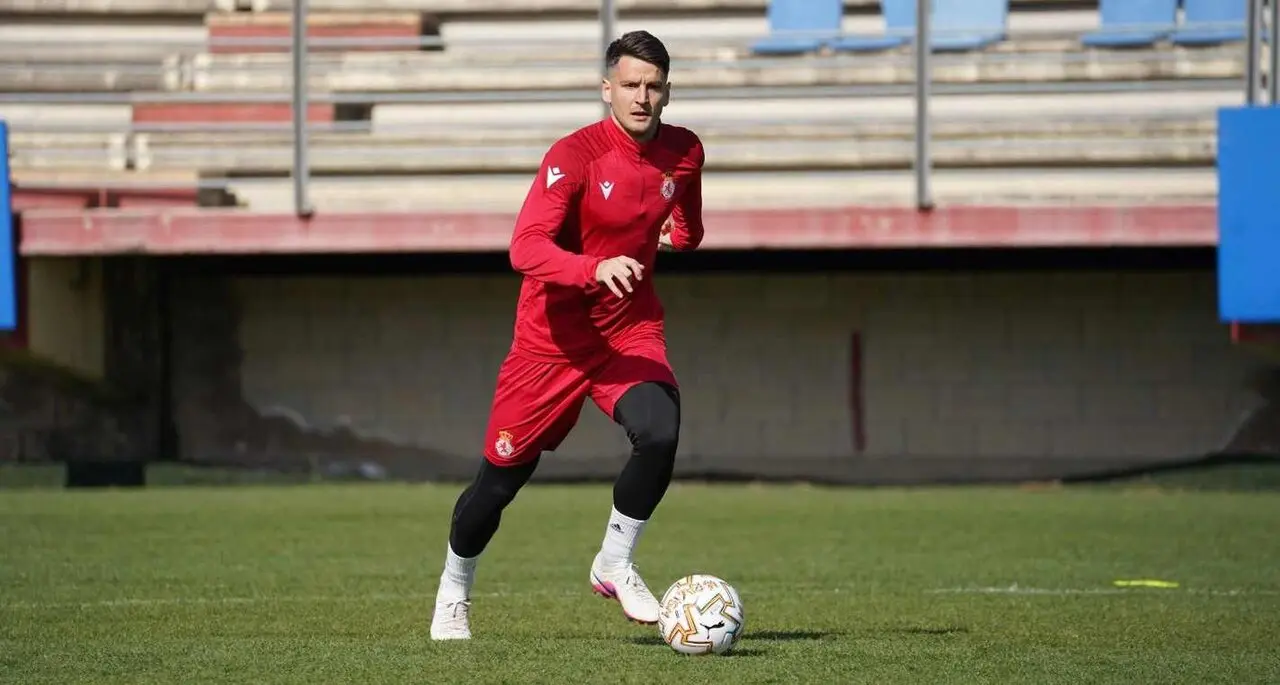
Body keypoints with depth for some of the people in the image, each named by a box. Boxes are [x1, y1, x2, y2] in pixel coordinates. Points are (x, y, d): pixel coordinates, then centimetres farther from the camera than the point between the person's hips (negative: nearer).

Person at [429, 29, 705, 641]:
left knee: (660, 434, -26)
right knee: (502, 475, 5)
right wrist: (595, 269, -47)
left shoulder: (684, 153, -1)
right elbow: (525, 248, -32)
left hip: (632, 330, 3)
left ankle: (614, 563, -4)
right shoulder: (575, 155, -19)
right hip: (553, 337, -3)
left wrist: (679, 232, -2)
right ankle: (453, 592, 32)